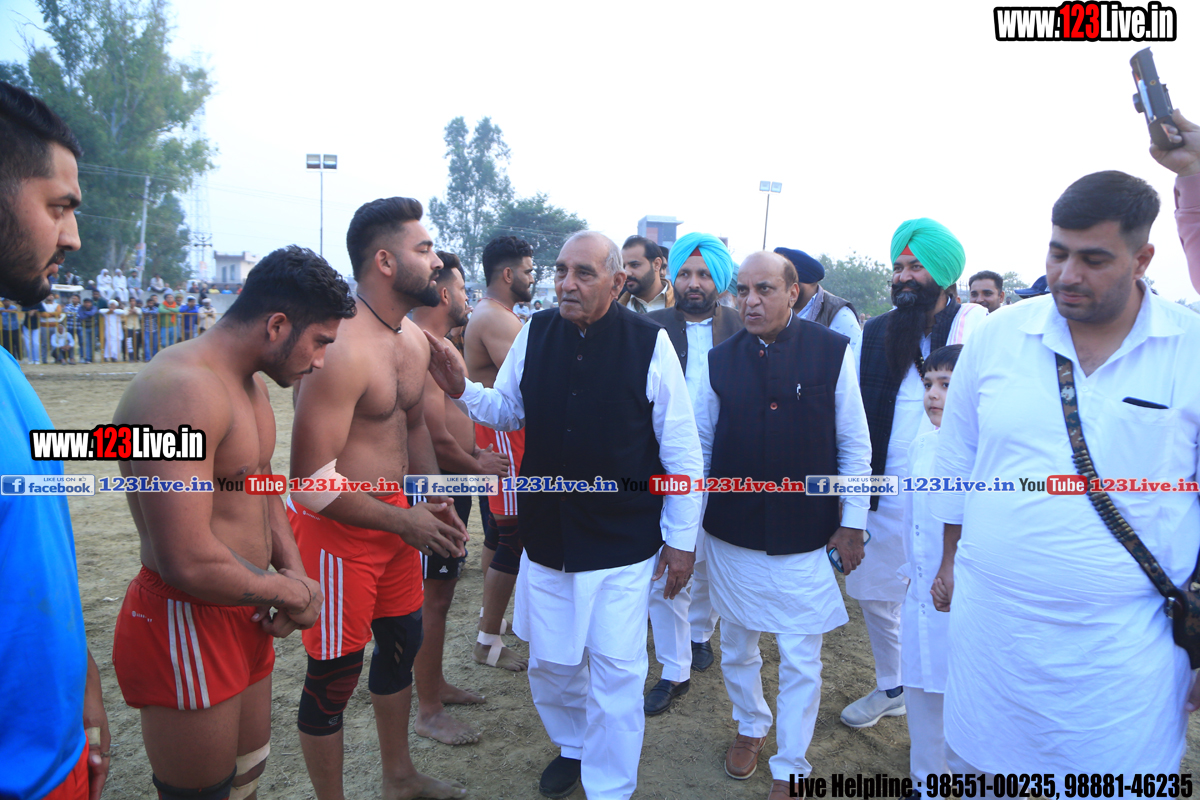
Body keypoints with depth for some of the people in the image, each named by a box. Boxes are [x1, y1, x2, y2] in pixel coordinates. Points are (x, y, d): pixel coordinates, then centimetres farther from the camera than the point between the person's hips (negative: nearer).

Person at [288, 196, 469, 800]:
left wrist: (433, 501, 5)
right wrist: (404, 522, -19)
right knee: (335, 674, 6)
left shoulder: (415, 341, 5)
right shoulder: (340, 349, -25)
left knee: (402, 640, 22)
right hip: (336, 529, -9)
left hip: (396, 514, 10)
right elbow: (312, 478, -26)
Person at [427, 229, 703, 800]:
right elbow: (507, 411, 13)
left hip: (623, 542, -4)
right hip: (546, 535, 4)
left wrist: (681, 537, -3)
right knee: (549, 665, 19)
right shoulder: (534, 335, -1)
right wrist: (462, 390, -7)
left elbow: (680, 449, -6)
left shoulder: (649, 343, -12)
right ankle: (572, 746, 49)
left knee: (615, 672, 6)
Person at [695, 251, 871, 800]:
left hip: (806, 538, -2)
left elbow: (854, 445, -1)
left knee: (800, 660, 7)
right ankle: (750, 726, 46)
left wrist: (852, 523, -1)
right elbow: (699, 445, 6)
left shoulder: (832, 352, -6)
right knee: (736, 644, 19)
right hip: (731, 533, 2)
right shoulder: (720, 360, -1)